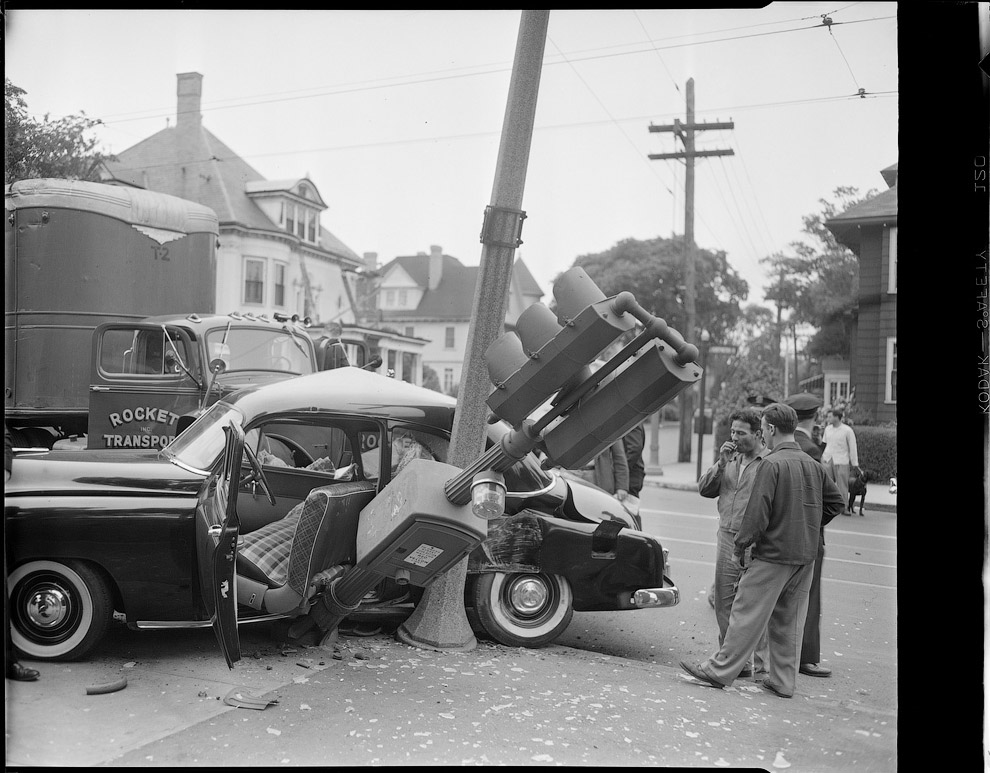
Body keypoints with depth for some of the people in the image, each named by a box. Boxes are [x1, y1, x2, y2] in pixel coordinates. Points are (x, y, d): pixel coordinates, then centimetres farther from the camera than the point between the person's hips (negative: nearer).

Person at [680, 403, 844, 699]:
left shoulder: (771, 464, -14)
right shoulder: (814, 465, 8)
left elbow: (758, 512, -18)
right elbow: (836, 500, 17)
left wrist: (741, 544, -7)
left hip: (773, 553, -7)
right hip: (806, 555, 7)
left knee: (748, 614, -1)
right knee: (789, 620, 13)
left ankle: (719, 671, 6)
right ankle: (783, 682, 19)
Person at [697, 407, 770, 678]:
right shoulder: (730, 458, 14)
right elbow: (704, 489, 11)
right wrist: (721, 464, -3)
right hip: (727, 538, 6)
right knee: (723, 601, 10)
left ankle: (758, 662, 11)